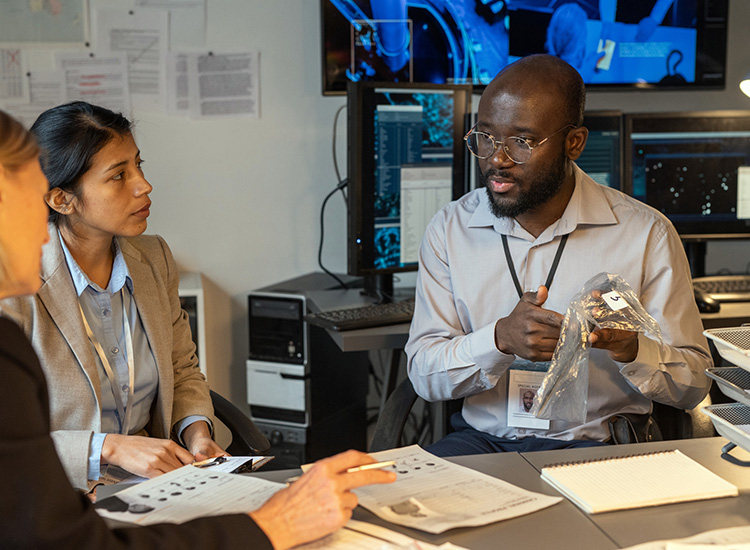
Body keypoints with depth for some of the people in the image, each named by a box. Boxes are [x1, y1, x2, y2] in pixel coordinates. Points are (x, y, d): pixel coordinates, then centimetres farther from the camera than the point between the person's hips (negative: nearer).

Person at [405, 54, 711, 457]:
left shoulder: (646, 234, -3)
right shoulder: (450, 229, 4)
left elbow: (694, 384, 1)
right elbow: (423, 373, -1)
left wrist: (631, 348, -21)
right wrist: (501, 338, -21)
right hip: (482, 438, 1)